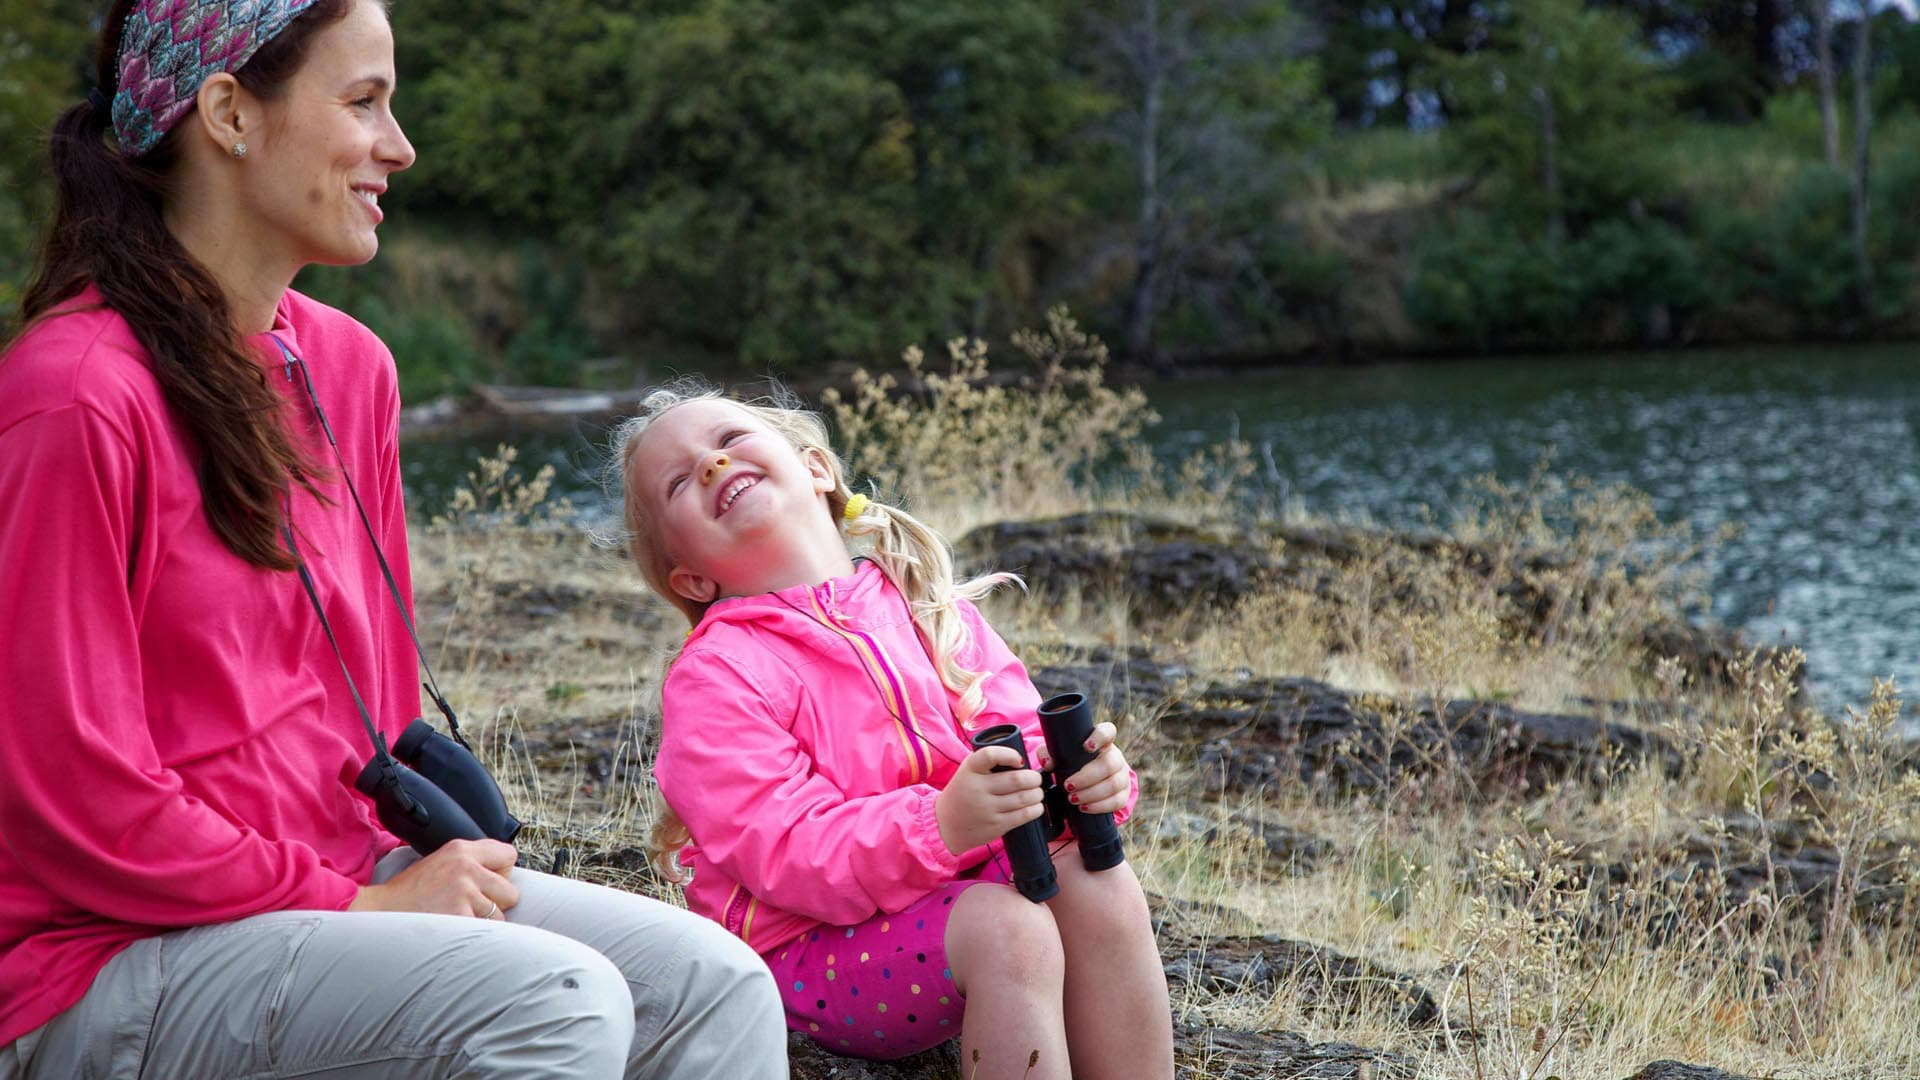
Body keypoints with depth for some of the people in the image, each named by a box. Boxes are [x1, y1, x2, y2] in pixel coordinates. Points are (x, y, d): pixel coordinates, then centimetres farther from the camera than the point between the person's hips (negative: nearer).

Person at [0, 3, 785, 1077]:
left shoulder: (348, 365, 10)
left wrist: (413, 858, 0)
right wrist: (358, 904, -14)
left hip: (340, 876, 8)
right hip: (111, 960, -8)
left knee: (711, 982, -8)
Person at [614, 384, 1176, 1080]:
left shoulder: (924, 607, 9)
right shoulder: (711, 679, -9)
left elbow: (1022, 739, 5)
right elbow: (787, 856, -19)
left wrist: (1082, 774, -21)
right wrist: (941, 824, -35)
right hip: (812, 953, -5)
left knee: (1097, 883, -21)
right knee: (1008, 928, -30)